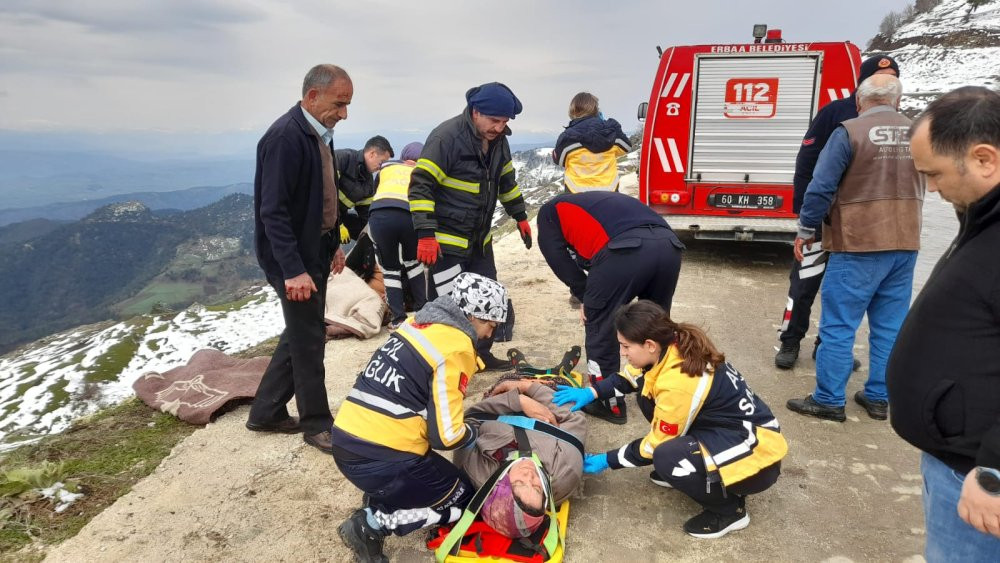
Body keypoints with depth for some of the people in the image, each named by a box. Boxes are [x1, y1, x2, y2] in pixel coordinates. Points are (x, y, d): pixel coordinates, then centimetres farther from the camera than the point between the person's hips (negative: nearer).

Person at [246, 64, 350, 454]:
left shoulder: (319, 133, 8)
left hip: (315, 251, 10)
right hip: (294, 260, -9)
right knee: (309, 340, 2)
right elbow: (273, 211, -24)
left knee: (301, 334, 17)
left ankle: (266, 412, 31)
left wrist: (333, 244, 19)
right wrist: (293, 270, -27)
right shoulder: (285, 137, -20)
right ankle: (316, 424, 19)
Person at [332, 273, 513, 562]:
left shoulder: (418, 323, 11)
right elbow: (446, 435, -13)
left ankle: (380, 497, 11)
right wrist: (472, 433, 9)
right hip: (381, 459, -8)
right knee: (464, 500, 12)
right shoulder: (455, 348, -13)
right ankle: (372, 523, 1)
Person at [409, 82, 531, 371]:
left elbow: (506, 180, 20)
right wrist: (425, 235, -26)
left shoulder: (498, 140, 4)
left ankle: (482, 353, 30)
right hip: (447, 240, -8)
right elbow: (420, 186, -22)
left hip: (479, 238, 8)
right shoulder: (446, 137, -21)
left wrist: (520, 216, 23)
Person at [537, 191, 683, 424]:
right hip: (668, 245, 7)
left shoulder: (550, 212, 27)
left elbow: (559, 259, 13)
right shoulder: (598, 201, 44)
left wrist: (585, 297, 20)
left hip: (625, 251, -7)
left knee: (599, 326, 14)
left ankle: (609, 403, 23)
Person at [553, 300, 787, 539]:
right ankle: (680, 471, 14)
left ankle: (729, 509, -5)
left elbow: (656, 444, -16)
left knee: (667, 458, -32)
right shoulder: (676, 347, -7)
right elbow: (633, 375, 14)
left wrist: (607, 460, -6)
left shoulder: (678, 384, -30)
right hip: (728, 429, 9)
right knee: (646, 392, 1)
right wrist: (591, 393, 6)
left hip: (757, 452, -9)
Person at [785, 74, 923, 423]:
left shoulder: (850, 132, -10)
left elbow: (821, 187, -12)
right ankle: (878, 398, 20)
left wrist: (805, 232, -1)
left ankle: (829, 401, 5)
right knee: (890, 326, 12)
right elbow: (919, 188, 18)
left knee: (838, 325, 0)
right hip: (905, 244, 6)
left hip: (859, 245, -6)